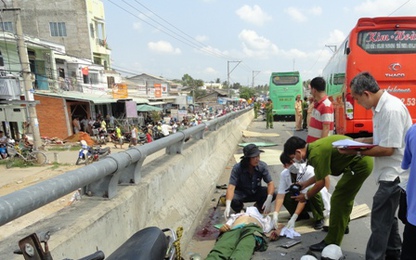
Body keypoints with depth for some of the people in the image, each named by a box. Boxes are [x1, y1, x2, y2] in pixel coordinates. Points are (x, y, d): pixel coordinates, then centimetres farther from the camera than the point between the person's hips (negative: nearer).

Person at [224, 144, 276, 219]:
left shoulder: (262, 166, -18)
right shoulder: (237, 168, -26)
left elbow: (270, 183, -18)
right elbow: (231, 187, -34)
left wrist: (268, 200, -37)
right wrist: (228, 206, -50)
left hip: (256, 192, 2)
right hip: (241, 193, -2)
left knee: (273, 194, -25)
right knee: (233, 200, -35)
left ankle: (257, 208, 6)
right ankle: (239, 211, 3)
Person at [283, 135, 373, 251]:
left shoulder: (316, 154, -24)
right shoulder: (314, 147, 5)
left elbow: (321, 182, -17)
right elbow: (321, 174, 18)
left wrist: (306, 196, -2)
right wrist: (305, 183, 22)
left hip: (360, 164, -10)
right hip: (362, 160, 10)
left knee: (338, 200, -6)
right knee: (344, 197, 23)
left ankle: (331, 243, 3)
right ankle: (341, 226, 44)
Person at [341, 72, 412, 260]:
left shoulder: (391, 109, -24)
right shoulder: (380, 107, 6)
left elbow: (388, 149, -24)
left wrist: (358, 152, -16)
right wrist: (361, 141, 5)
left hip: (393, 175, -10)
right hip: (390, 174, 10)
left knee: (380, 220, -2)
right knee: (387, 217, 22)